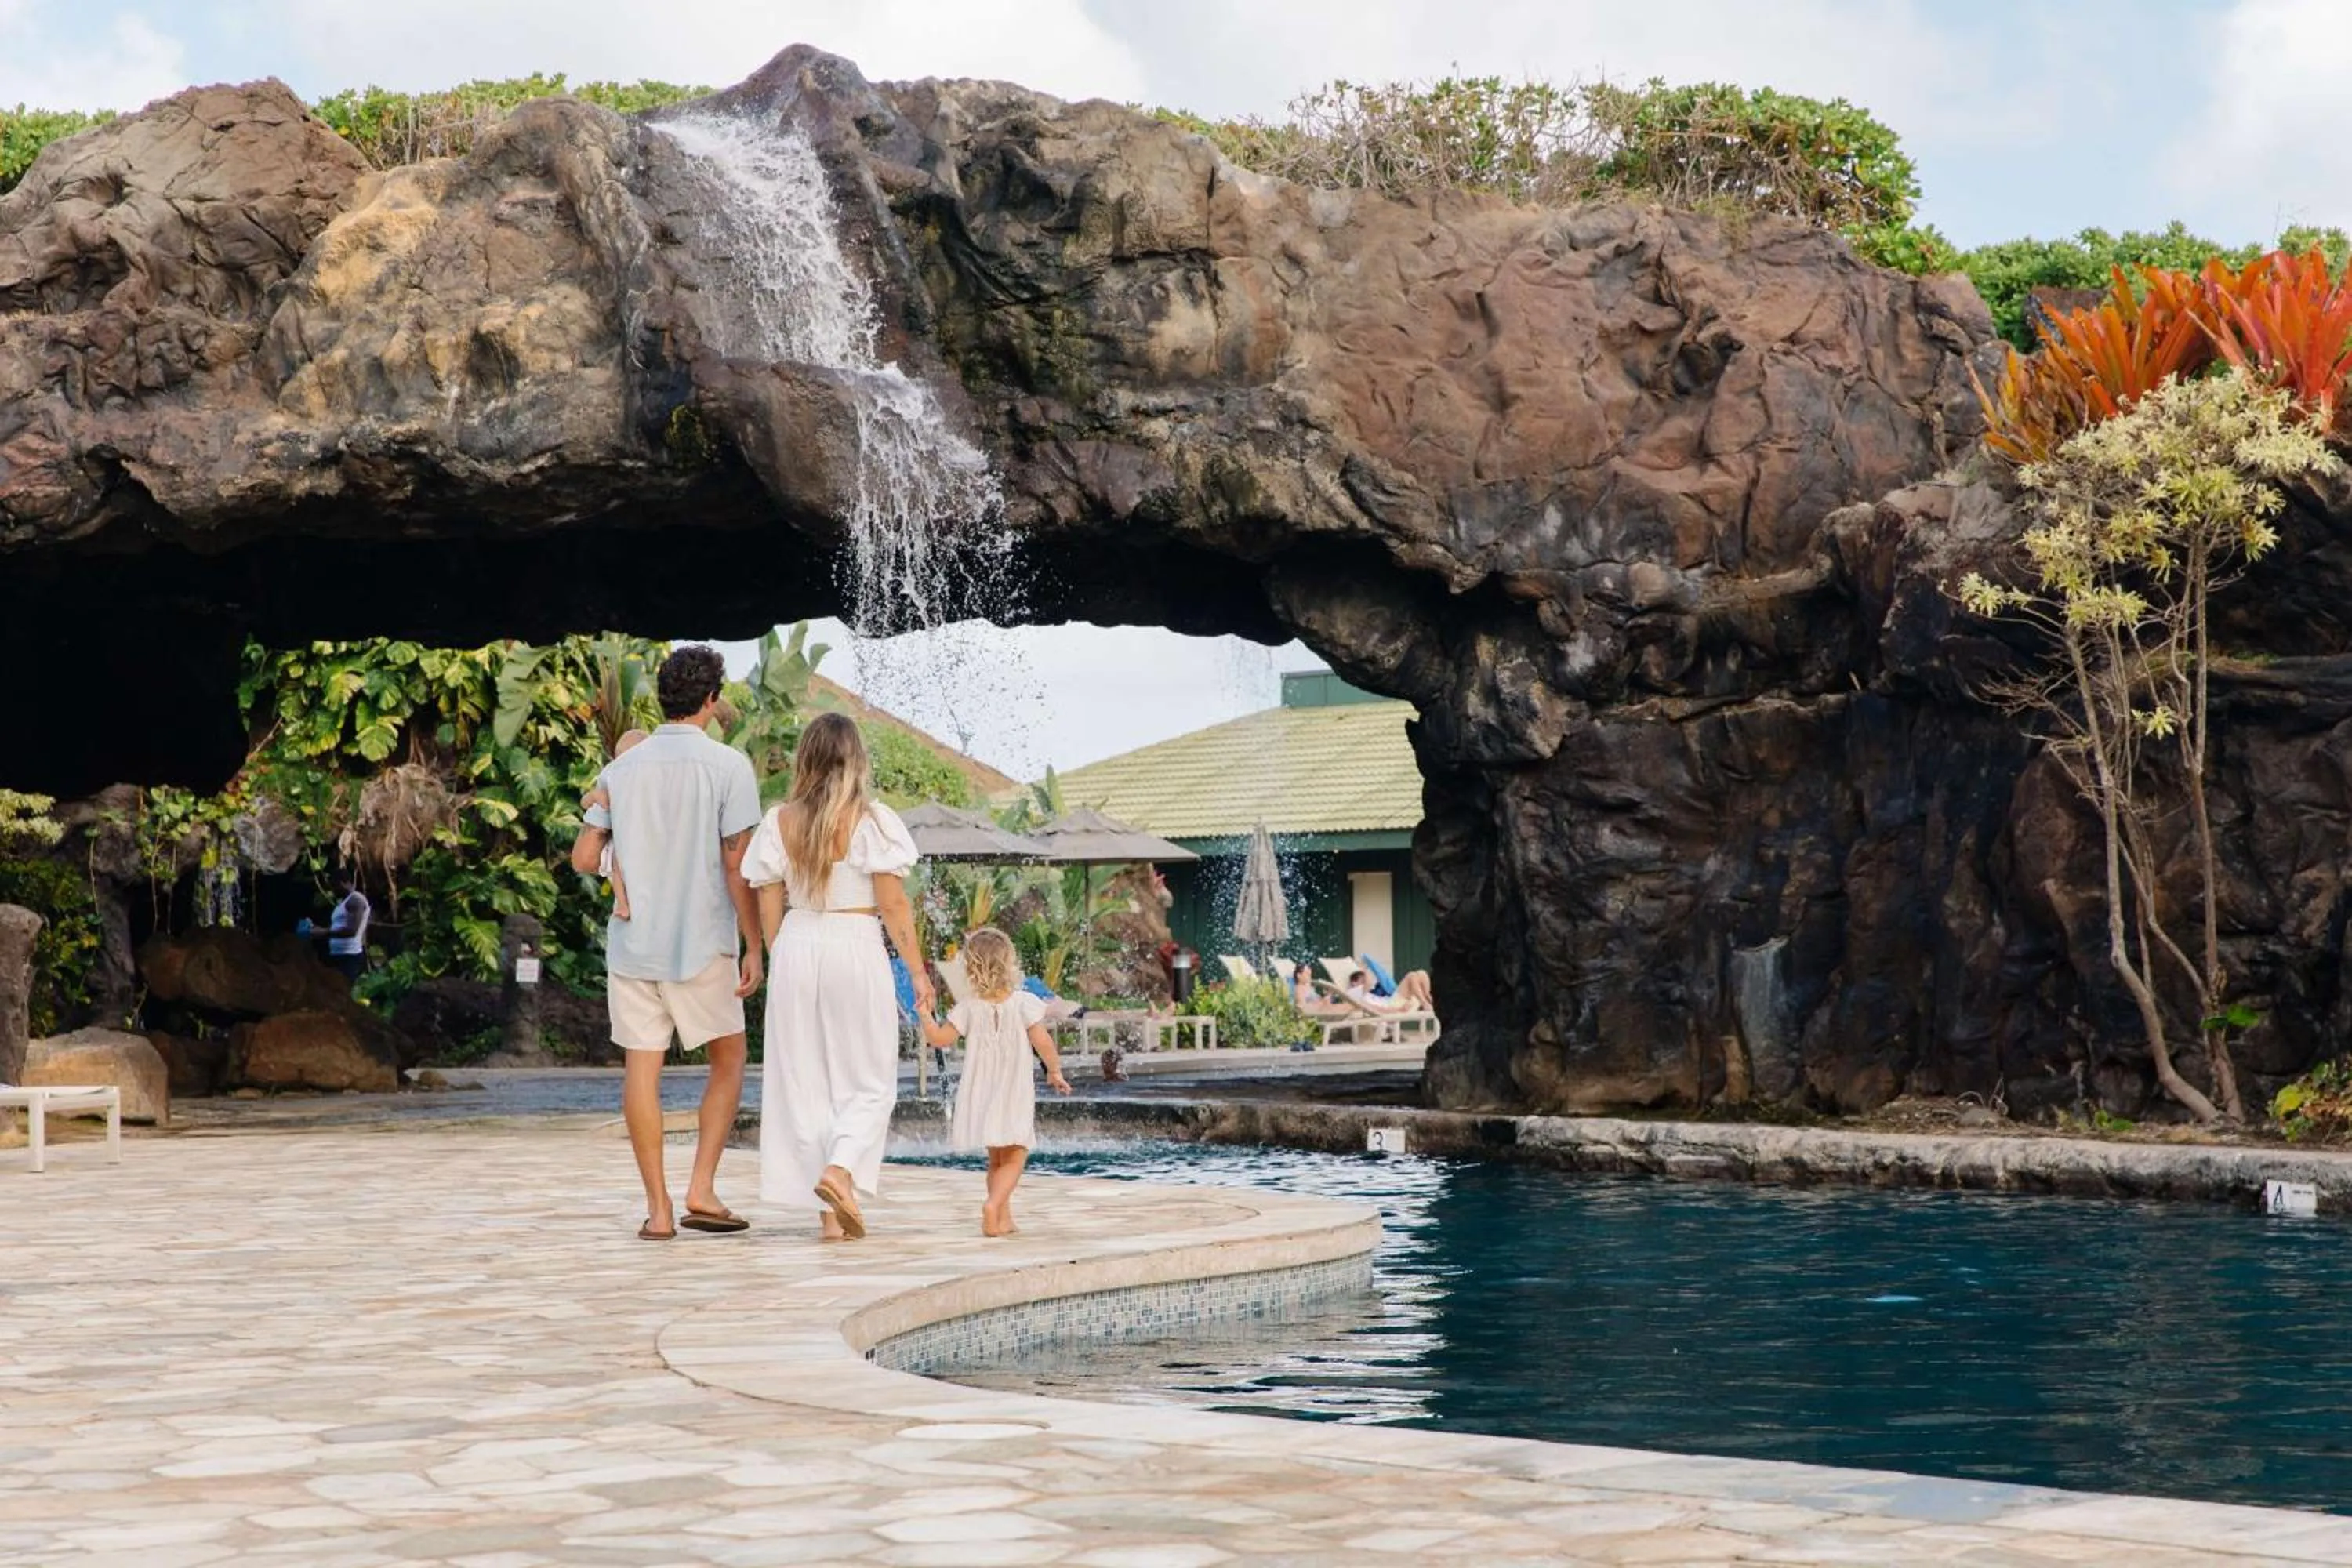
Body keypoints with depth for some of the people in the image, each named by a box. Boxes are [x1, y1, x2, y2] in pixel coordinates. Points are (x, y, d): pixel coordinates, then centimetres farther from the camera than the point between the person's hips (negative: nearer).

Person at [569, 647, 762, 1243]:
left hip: (632, 942, 3)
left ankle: (658, 1208, 5)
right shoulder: (728, 766, -7)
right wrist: (753, 947, -4)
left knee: (641, 1069, 5)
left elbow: (584, 858, 4)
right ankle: (701, 1189, 3)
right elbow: (738, 866, -10)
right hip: (702, 944, -3)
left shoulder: (620, 769, 4)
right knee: (727, 1061, 13)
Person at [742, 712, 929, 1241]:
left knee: (804, 1080, 7)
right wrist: (917, 971, 0)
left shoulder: (780, 823, 3)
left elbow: (769, 907, 5)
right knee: (869, 1079, 9)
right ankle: (840, 1168, -17)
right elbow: (893, 906, -8)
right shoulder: (872, 821, -7)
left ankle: (830, 1213, 7)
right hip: (856, 948, -3)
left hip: (796, 946, 3)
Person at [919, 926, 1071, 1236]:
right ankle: (993, 1205, -23)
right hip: (1015, 1095, -3)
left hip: (981, 1096, 3)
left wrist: (925, 1013, 15)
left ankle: (1003, 1218, 16)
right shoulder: (1024, 1002, -9)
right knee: (1015, 1158, -1)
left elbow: (940, 1038, 0)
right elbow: (1042, 1042, -11)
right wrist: (1055, 1072, 4)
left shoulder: (969, 1007, -3)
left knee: (997, 1160, 17)